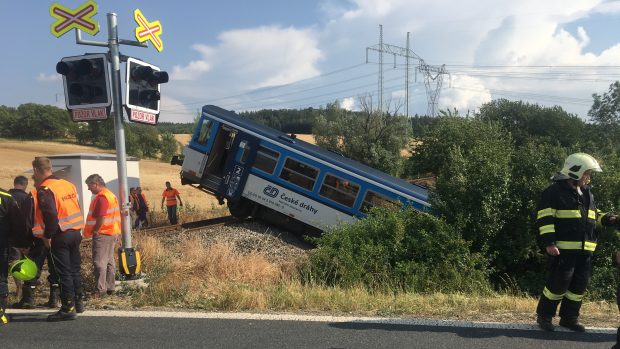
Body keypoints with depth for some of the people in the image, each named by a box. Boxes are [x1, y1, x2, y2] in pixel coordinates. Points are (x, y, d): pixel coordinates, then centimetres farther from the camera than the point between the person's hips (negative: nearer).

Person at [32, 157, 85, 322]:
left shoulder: (45, 190, -13)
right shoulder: (68, 184, 11)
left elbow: (50, 216, -21)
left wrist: (47, 236, -11)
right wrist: (77, 229, 18)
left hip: (60, 235, -7)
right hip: (76, 232, 7)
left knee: (64, 273, 0)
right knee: (75, 269, 17)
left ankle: (68, 308, 5)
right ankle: (78, 302, 26)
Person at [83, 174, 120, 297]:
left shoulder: (101, 197, -16)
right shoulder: (111, 195, 16)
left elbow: (102, 218, -22)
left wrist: (94, 231, -11)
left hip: (102, 234, -10)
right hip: (112, 233, 10)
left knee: (99, 262, -7)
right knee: (109, 261, 12)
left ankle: (100, 290, -7)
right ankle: (110, 288, 17)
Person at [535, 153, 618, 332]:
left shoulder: (587, 193, 17)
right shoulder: (554, 192, -9)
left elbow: (592, 215, 29)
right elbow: (545, 219, -14)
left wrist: (606, 219, 8)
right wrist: (549, 243, -21)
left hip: (585, 249, 8)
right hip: (564, 248, -8)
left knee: (580, 284, 10)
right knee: (559, 282, -5)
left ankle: (569, 318, 23)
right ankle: (544, 316, 11)